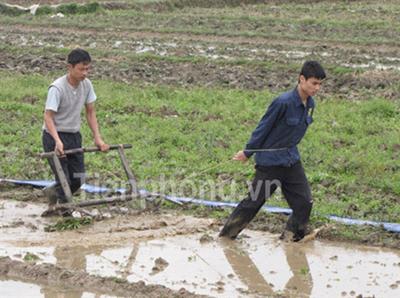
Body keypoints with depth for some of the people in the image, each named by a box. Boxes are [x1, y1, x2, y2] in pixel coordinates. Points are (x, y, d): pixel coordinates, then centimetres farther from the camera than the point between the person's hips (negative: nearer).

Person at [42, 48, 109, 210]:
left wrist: (97, 138, -4)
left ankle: (53, 192, 33)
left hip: (74, 136, 6)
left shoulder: (87, 85, -3)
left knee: (78, 179, 7)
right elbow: (48, 117, -25)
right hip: (54, 136, -6)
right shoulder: (57, 88, -23)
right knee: (64, 179, -10)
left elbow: (90, 112, 5)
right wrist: (58, 141, -39)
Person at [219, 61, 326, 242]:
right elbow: (264, 127, -13)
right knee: (254, 201, 2)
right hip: (271, 161, -7)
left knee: (304, 202, 0)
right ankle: (226, 236, 18)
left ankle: (289, 239, 14)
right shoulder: (284, 103, -23)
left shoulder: (309, 105, 0)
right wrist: (248, 152, -3)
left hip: (291, 160, 7)